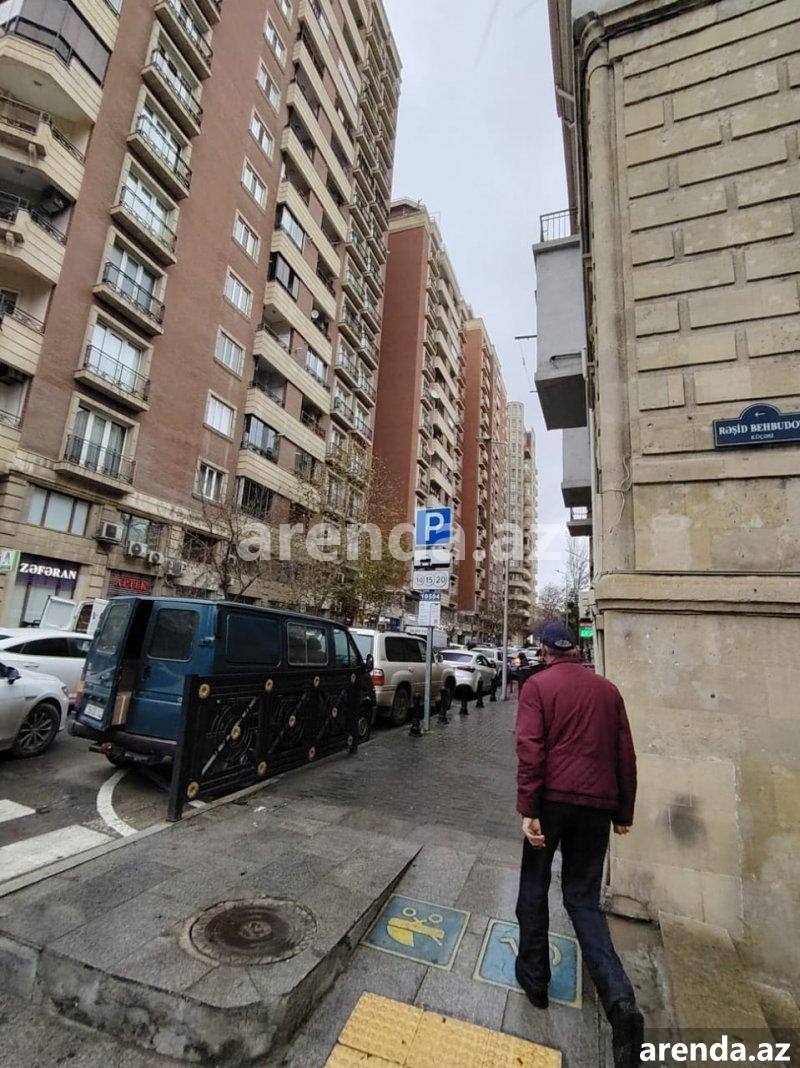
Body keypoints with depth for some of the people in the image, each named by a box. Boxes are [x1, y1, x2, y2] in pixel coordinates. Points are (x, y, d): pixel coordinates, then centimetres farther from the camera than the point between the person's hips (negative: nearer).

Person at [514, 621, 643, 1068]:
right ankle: (620, 1000, 0)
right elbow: (626, 755, 9)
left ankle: (534, 977, 28)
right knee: (583, 898, 15)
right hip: (597, 804, 4)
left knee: (534, 886, 18)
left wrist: (528, 809, -12)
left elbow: (530, 749, -14)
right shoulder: (608, 689, 8)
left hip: (553, 798, -3)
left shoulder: (538, 686, -5)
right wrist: (624, 812, 17)